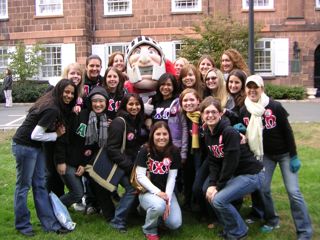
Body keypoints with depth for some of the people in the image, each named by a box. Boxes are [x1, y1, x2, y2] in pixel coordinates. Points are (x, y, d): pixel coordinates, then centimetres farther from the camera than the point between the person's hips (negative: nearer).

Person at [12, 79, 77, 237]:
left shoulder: (55, 105, 4)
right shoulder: (52, 109, -24)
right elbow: (35, 135, -23)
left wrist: (57, 131, -5)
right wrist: (56, 135, -11)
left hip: (35, 146, 10)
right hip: (24, 146, -10)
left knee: (40, 185, 11)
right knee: (23, 185, 4)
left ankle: (49, 223, 17)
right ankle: (22, 225, 19)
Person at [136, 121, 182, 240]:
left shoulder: (174, 152, -4)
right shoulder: (145, 151, -10)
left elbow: (172, 178, -5)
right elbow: (140, 176, -13)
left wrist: (168, 200, -15)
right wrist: (157, 192, -23)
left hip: (166, 191, 3)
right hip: (147, 191, -3)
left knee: (175, 223, -15)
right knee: (159, 205, -36)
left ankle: (155, 212, 18)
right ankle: (149, 230, -3)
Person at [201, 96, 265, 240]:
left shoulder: (230, 132, -24)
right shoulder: (208, 134, 2)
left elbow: (231, 162, -24)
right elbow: (213, 162, 3)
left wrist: (218, 187, -16)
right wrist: (212, 184, -11)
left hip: (252, 174, -8)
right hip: (235, 174, 8)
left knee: (218, 199, -18)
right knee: (210, 194, 4)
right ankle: (230, 227, 23)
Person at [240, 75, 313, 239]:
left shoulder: (274, 106, -17)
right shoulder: (244, 111, -5)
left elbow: (287, 131, -13)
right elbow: (244, 133, 8)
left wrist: (294, 156, -12)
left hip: (284, 153, -4)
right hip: (265, 155, 4)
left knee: (293, 192, -7)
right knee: (263, 189, 3)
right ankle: (272, 220, 26)